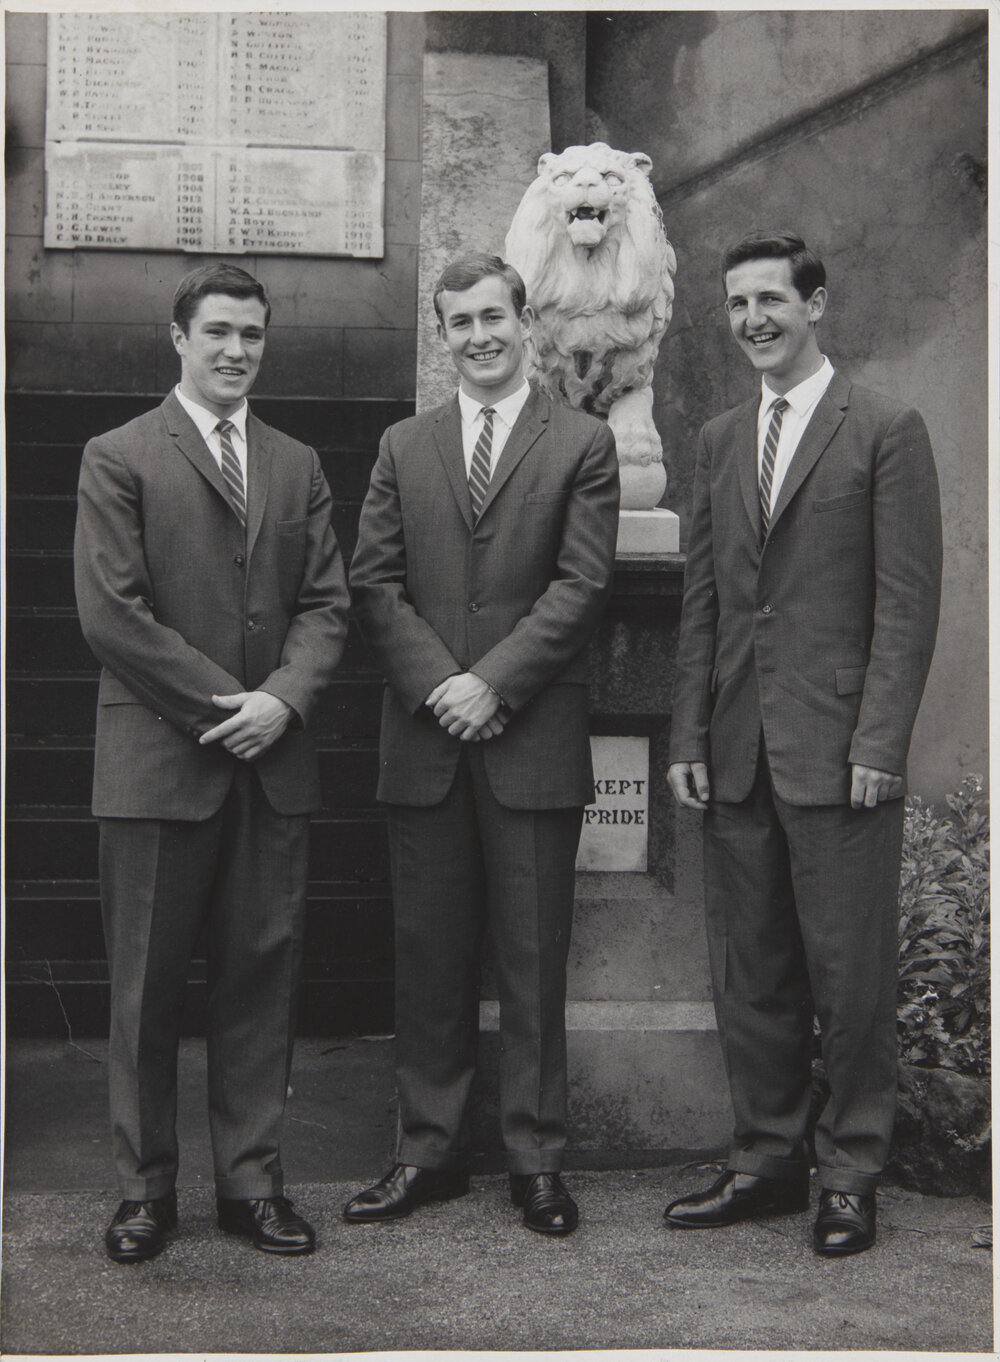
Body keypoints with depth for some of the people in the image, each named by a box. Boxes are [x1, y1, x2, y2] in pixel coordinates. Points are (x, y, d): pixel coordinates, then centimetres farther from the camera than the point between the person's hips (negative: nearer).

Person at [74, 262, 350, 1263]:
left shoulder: (298, 467, 15)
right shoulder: (118, 459, 1)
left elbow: (326, 603, 10)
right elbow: (111, 614, -8)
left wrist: (283, 700, -8)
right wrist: (222, 706, -10)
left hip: (272, 765, 4)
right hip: (158, 763, -4)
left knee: (262, 974, 7)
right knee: (146, 984, 4)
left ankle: (251, 1181, 17)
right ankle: (144, 1188, 16)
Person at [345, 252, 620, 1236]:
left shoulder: (582, 444, 5)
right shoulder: (403, 448, 14)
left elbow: (582, 584, -5)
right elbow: (374, 582, 6)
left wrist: (491, 682, -13)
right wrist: (439, 685, -9)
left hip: (534, 738, -3)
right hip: (424, 739, 3)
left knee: (534, 958, 3)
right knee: (429, 953, 8)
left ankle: (536, 1159, 13)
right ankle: (429, 1149, 18)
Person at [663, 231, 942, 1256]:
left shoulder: (886, 431, -1)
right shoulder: (720, 440, 16)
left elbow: (907, 600, -6)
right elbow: (701, 601, 15)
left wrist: (879, 741, -13)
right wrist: (689, 737, 8)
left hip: (837, 750, -5)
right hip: (738, 751, 6)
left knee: (849, 972, 1)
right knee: (749, 971, 10)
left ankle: (849, 1175, 13)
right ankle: (766, 1160, 23)